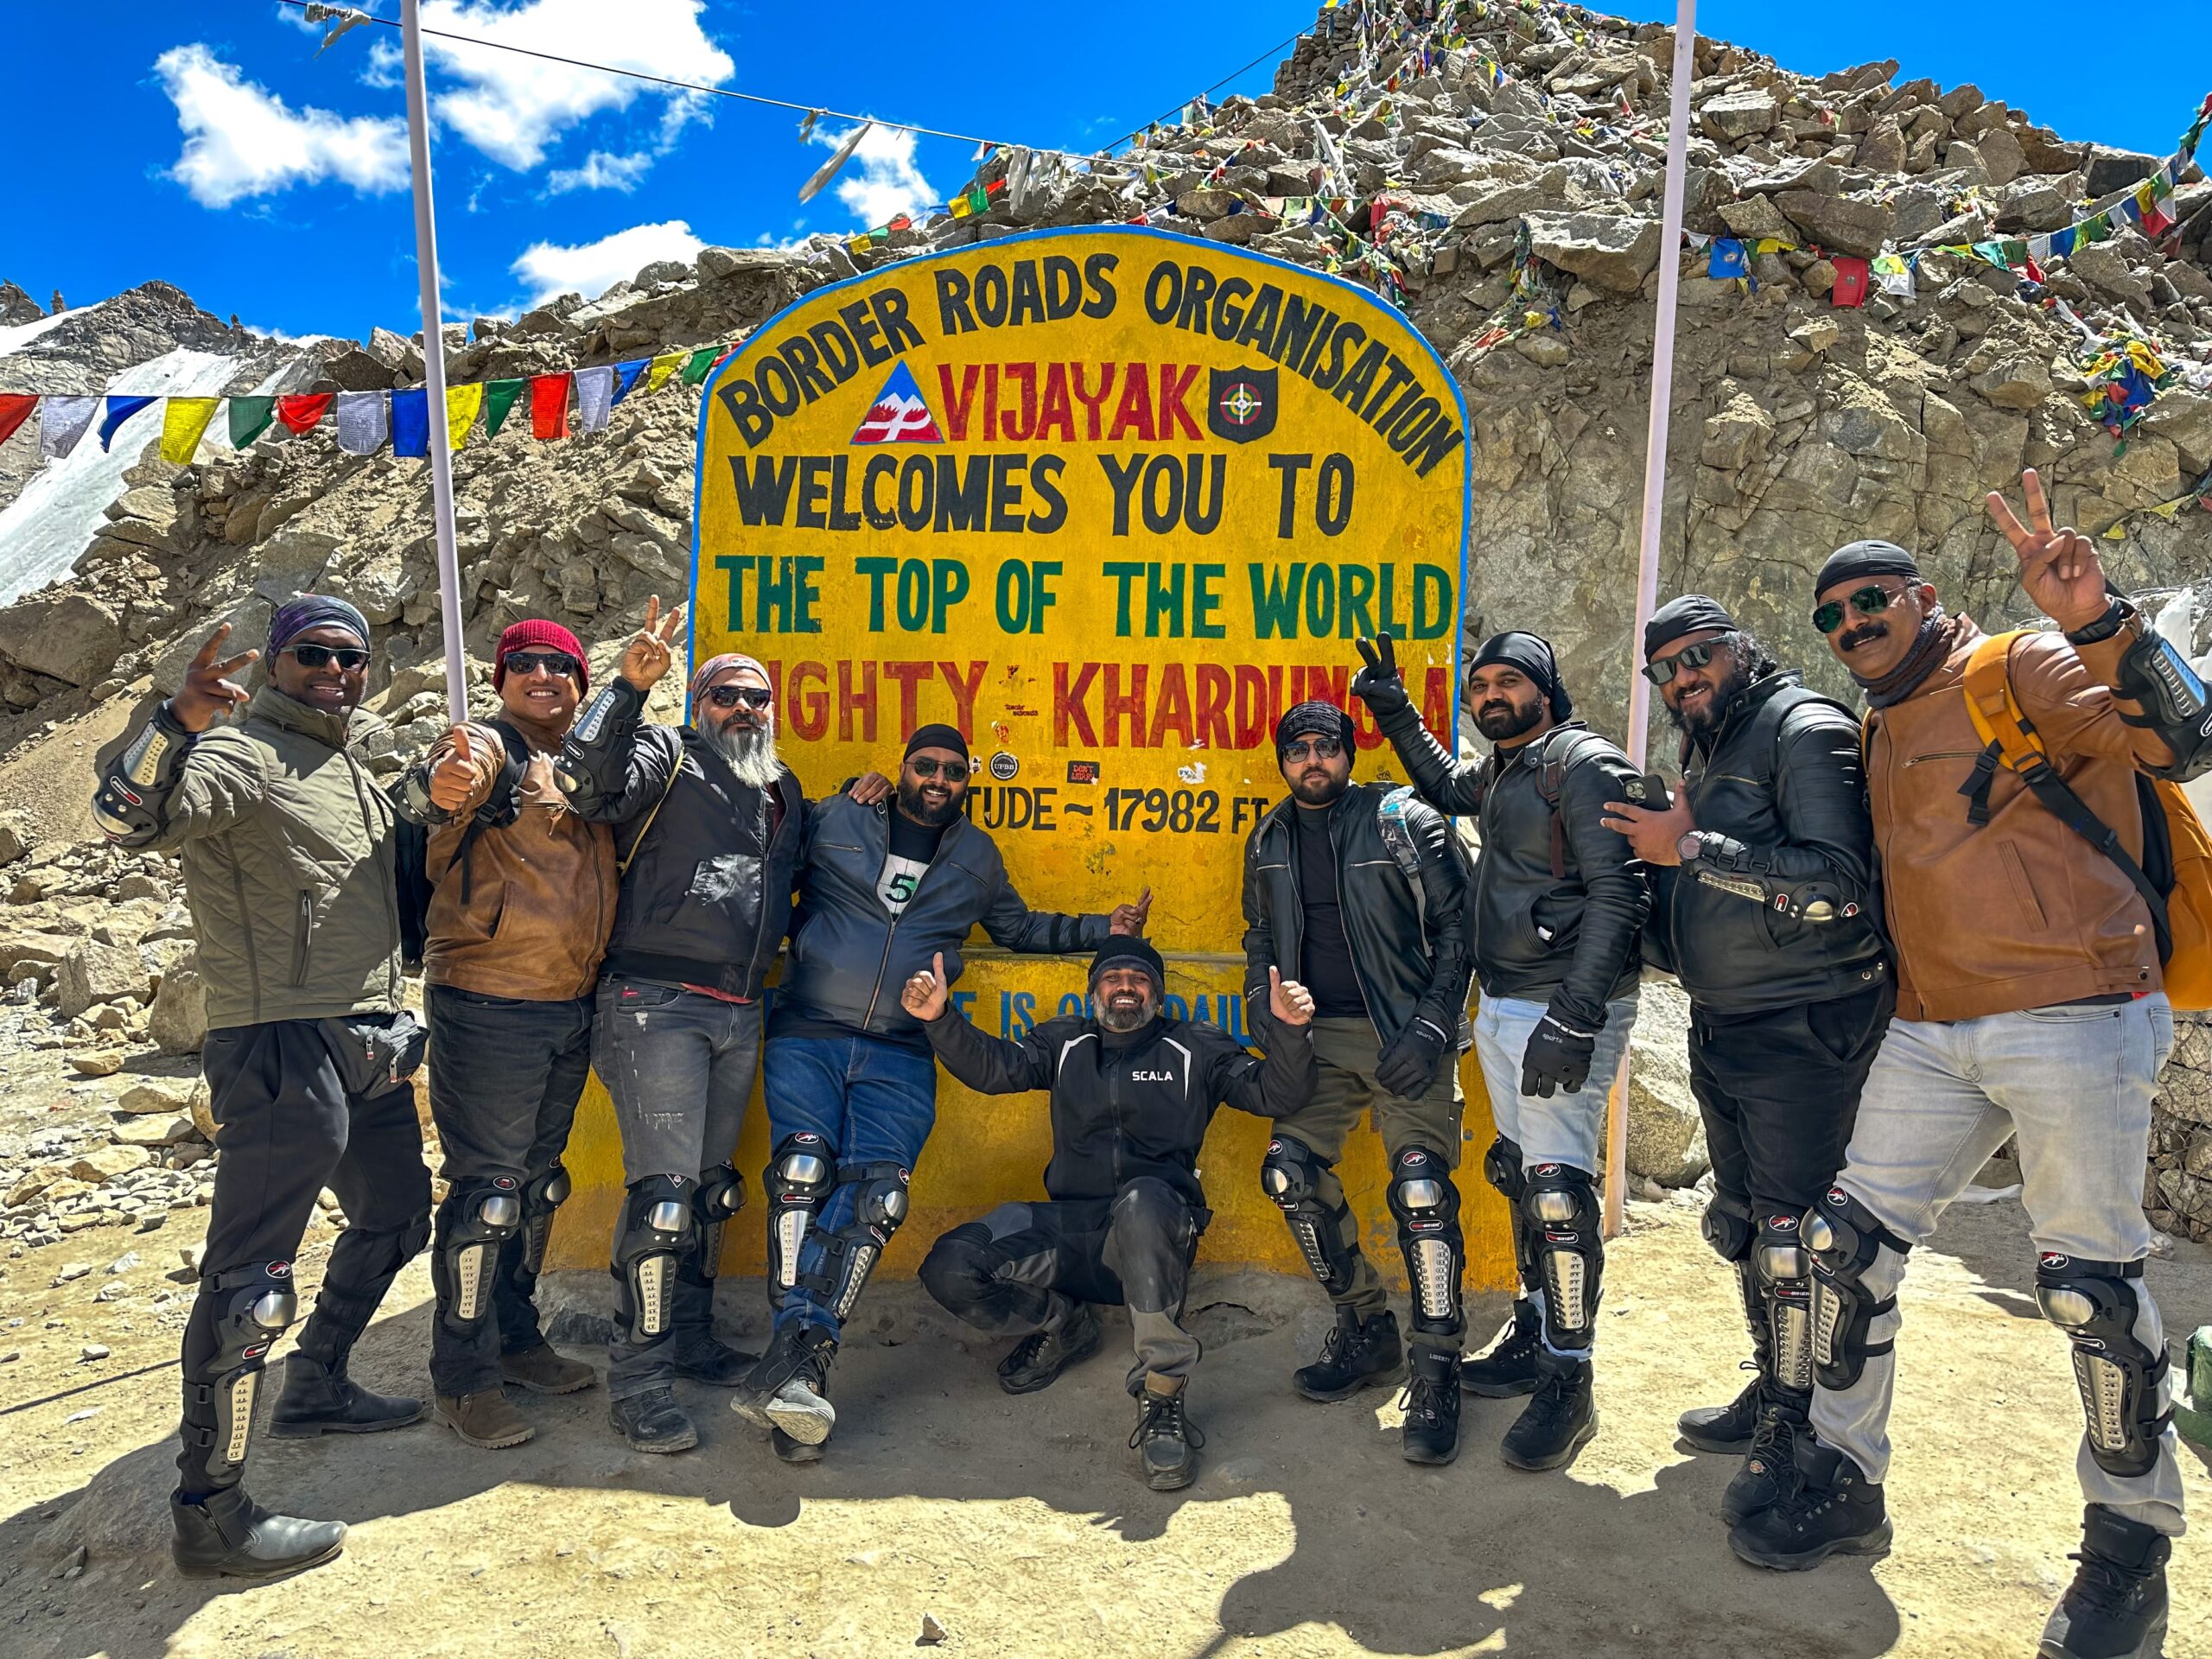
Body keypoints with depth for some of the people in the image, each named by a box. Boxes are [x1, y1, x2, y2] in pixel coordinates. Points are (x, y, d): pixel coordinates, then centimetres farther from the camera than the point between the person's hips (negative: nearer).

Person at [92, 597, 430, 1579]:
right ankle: (208, 1515, 5)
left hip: (368, 1045, 9)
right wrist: (181, 718, -41)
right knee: (250, 1281, -6)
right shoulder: (245, 753, -8)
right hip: (282, 1046, -9)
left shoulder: (353, 767, 18)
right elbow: (128, 819, -27)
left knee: (395, 1219, 22)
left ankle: (314, 1390, 41)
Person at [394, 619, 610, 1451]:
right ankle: (464, 1377, 11)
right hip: (489, 1005, -7)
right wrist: (444, 786, -54)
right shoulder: (490, 746, -8)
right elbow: (428, 793, -30)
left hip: (570, 1008, 8)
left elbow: (603, 863, 24)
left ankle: (515, 1339, 32)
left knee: (537, 1181, 17)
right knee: (487, 1188, -2)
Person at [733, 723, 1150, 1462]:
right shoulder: (833, 820, 9)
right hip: (808, 1034, -2)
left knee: (874, 1196, -18)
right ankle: (800, 1358, -22)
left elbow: (1018, 927, 31)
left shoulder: (977, 856, 19)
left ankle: (793, 1361, -20)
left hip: (899, 1055, 2)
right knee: (804, 1165, -25)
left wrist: (1105, 929, 22)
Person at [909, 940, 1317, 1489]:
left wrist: (1290, 1033, -17)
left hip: (1155, 1234, -3)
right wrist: (939, 1019, -13)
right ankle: (1063, 1325, 12)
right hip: (1069, 1228, 4)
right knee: (949, 1268, -16)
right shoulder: (1064, 1043, 19)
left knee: (1143, 1201, -40)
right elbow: (993, 1067, 5)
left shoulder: (1196, 1048, 13)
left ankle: (1162, 1398, -30)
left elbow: (1272, 1093, 4)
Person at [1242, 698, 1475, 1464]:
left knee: (1421, 1185, -17)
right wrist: (1267, 1020, 7)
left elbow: (1458, 927, -6)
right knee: (1290, 1169, -6)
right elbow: (1260, 940, 21)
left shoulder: (1407, 823, -6)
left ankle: (1436, 1372, -2)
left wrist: (1430, 1028, -15)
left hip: (1404, 1033, -5)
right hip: (1318, 1036, 5)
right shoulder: (1268, 842, 10)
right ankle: (1366, 1330, 15)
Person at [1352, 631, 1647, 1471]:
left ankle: (1567, 1384, 1)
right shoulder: (1497, 774, 15)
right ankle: (1532, 1337, 28)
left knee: (1558, 1189, -9)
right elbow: (1443, 786, 39)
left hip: (1566, 1009, -9)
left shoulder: (1586, 764, -10)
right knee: (1520, 1176, 15)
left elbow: (1616, 894, -18)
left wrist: (1574, 1018, -24)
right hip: (1500, 1007, 9)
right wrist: (1396, 713, 25)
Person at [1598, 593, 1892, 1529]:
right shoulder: (1707, 758, 17)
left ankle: (1793, 1433, 9)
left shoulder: (1805, 729, -11)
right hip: (1719, 1028, 9)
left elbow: (1838, 882, -24)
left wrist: (1692, 849, -21)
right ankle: (1770, 1394, 31)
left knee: (1790, 1235, -5)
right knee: (1743, 1225, 16)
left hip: (1804, 1031, -9)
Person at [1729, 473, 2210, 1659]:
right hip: (1931, 1035, 7)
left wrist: (2094, 621, -33)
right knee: (1849, 1238, 5)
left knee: (2089, 1280, -2)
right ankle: (1844, 1480, 20)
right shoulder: (1878, 733, 17)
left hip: (2072, 1019, -7)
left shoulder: (2023, 670, -4)